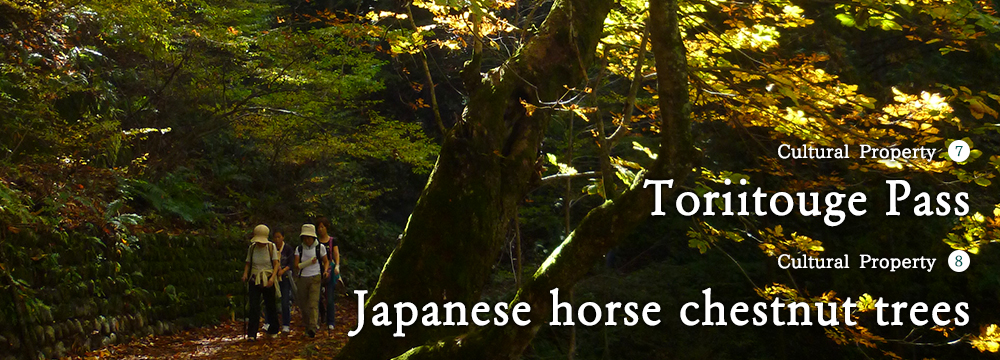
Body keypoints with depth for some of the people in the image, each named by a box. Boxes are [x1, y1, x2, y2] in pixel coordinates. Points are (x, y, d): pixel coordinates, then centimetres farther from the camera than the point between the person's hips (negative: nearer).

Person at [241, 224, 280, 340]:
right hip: (254, 280, 1)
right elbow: (248, 263, 8)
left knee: (270, 306, 7)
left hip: (268, 280, -1)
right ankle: (251, 334, -11)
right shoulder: (252, 248, 1)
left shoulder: (271, 247, -3)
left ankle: (273, 331, 26)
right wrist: (245, 274, -12)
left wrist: (273, 277, -21)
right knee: (254, 307, -9)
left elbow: (276, 264, -6)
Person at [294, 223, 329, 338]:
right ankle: (308, 327, 21)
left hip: (315, 278, -3)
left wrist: (326, 270, -6)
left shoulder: (320, 247, 4)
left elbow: (326, 261, 15)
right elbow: (297, 266, -1)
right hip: (302, 279, 3)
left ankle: (313, 328, -25)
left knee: (313, 303, -16)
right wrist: (309, 262, -16)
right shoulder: (299, 249, 7)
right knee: (303, 305, 5)